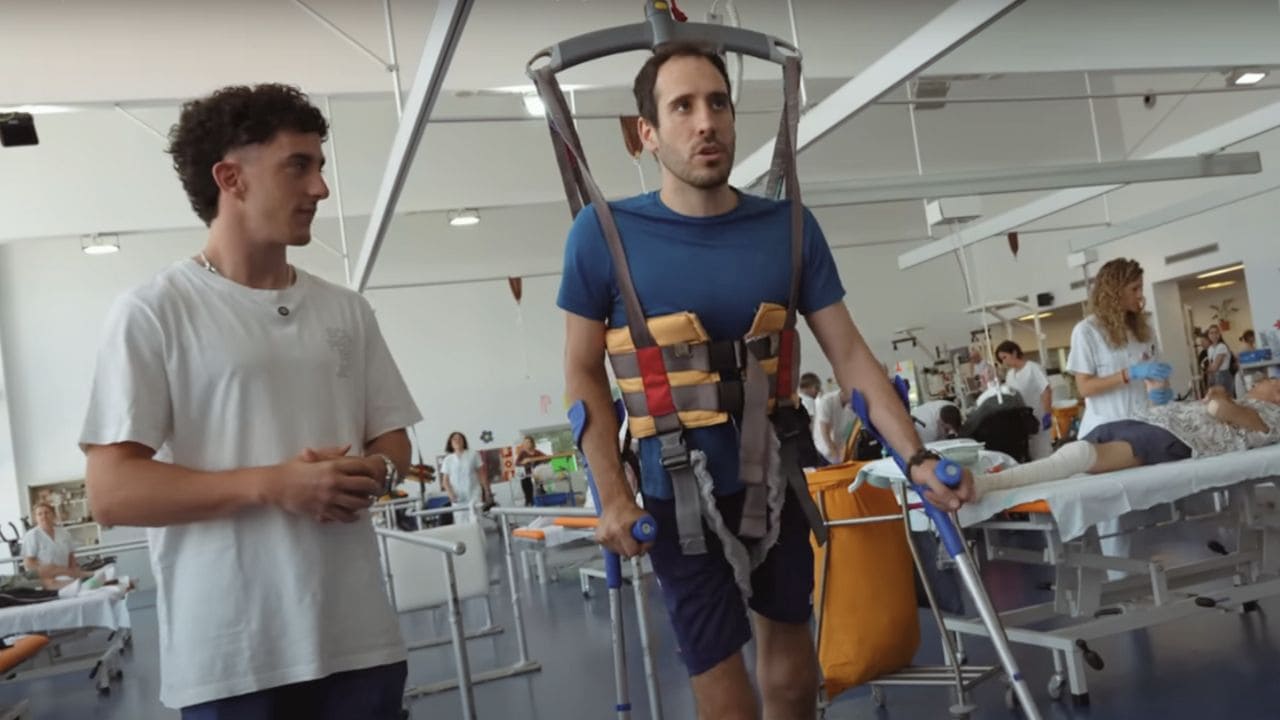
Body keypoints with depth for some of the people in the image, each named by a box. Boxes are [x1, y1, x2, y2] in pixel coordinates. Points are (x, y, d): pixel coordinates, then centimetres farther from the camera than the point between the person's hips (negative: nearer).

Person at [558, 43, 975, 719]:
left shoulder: (789, 227, -5)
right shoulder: (605, 233, -12)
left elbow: (849, 354, -2)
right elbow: (584, 373, -6)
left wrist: (916, 457, -11)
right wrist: (613, 496, -12)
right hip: (676, 494, -3)